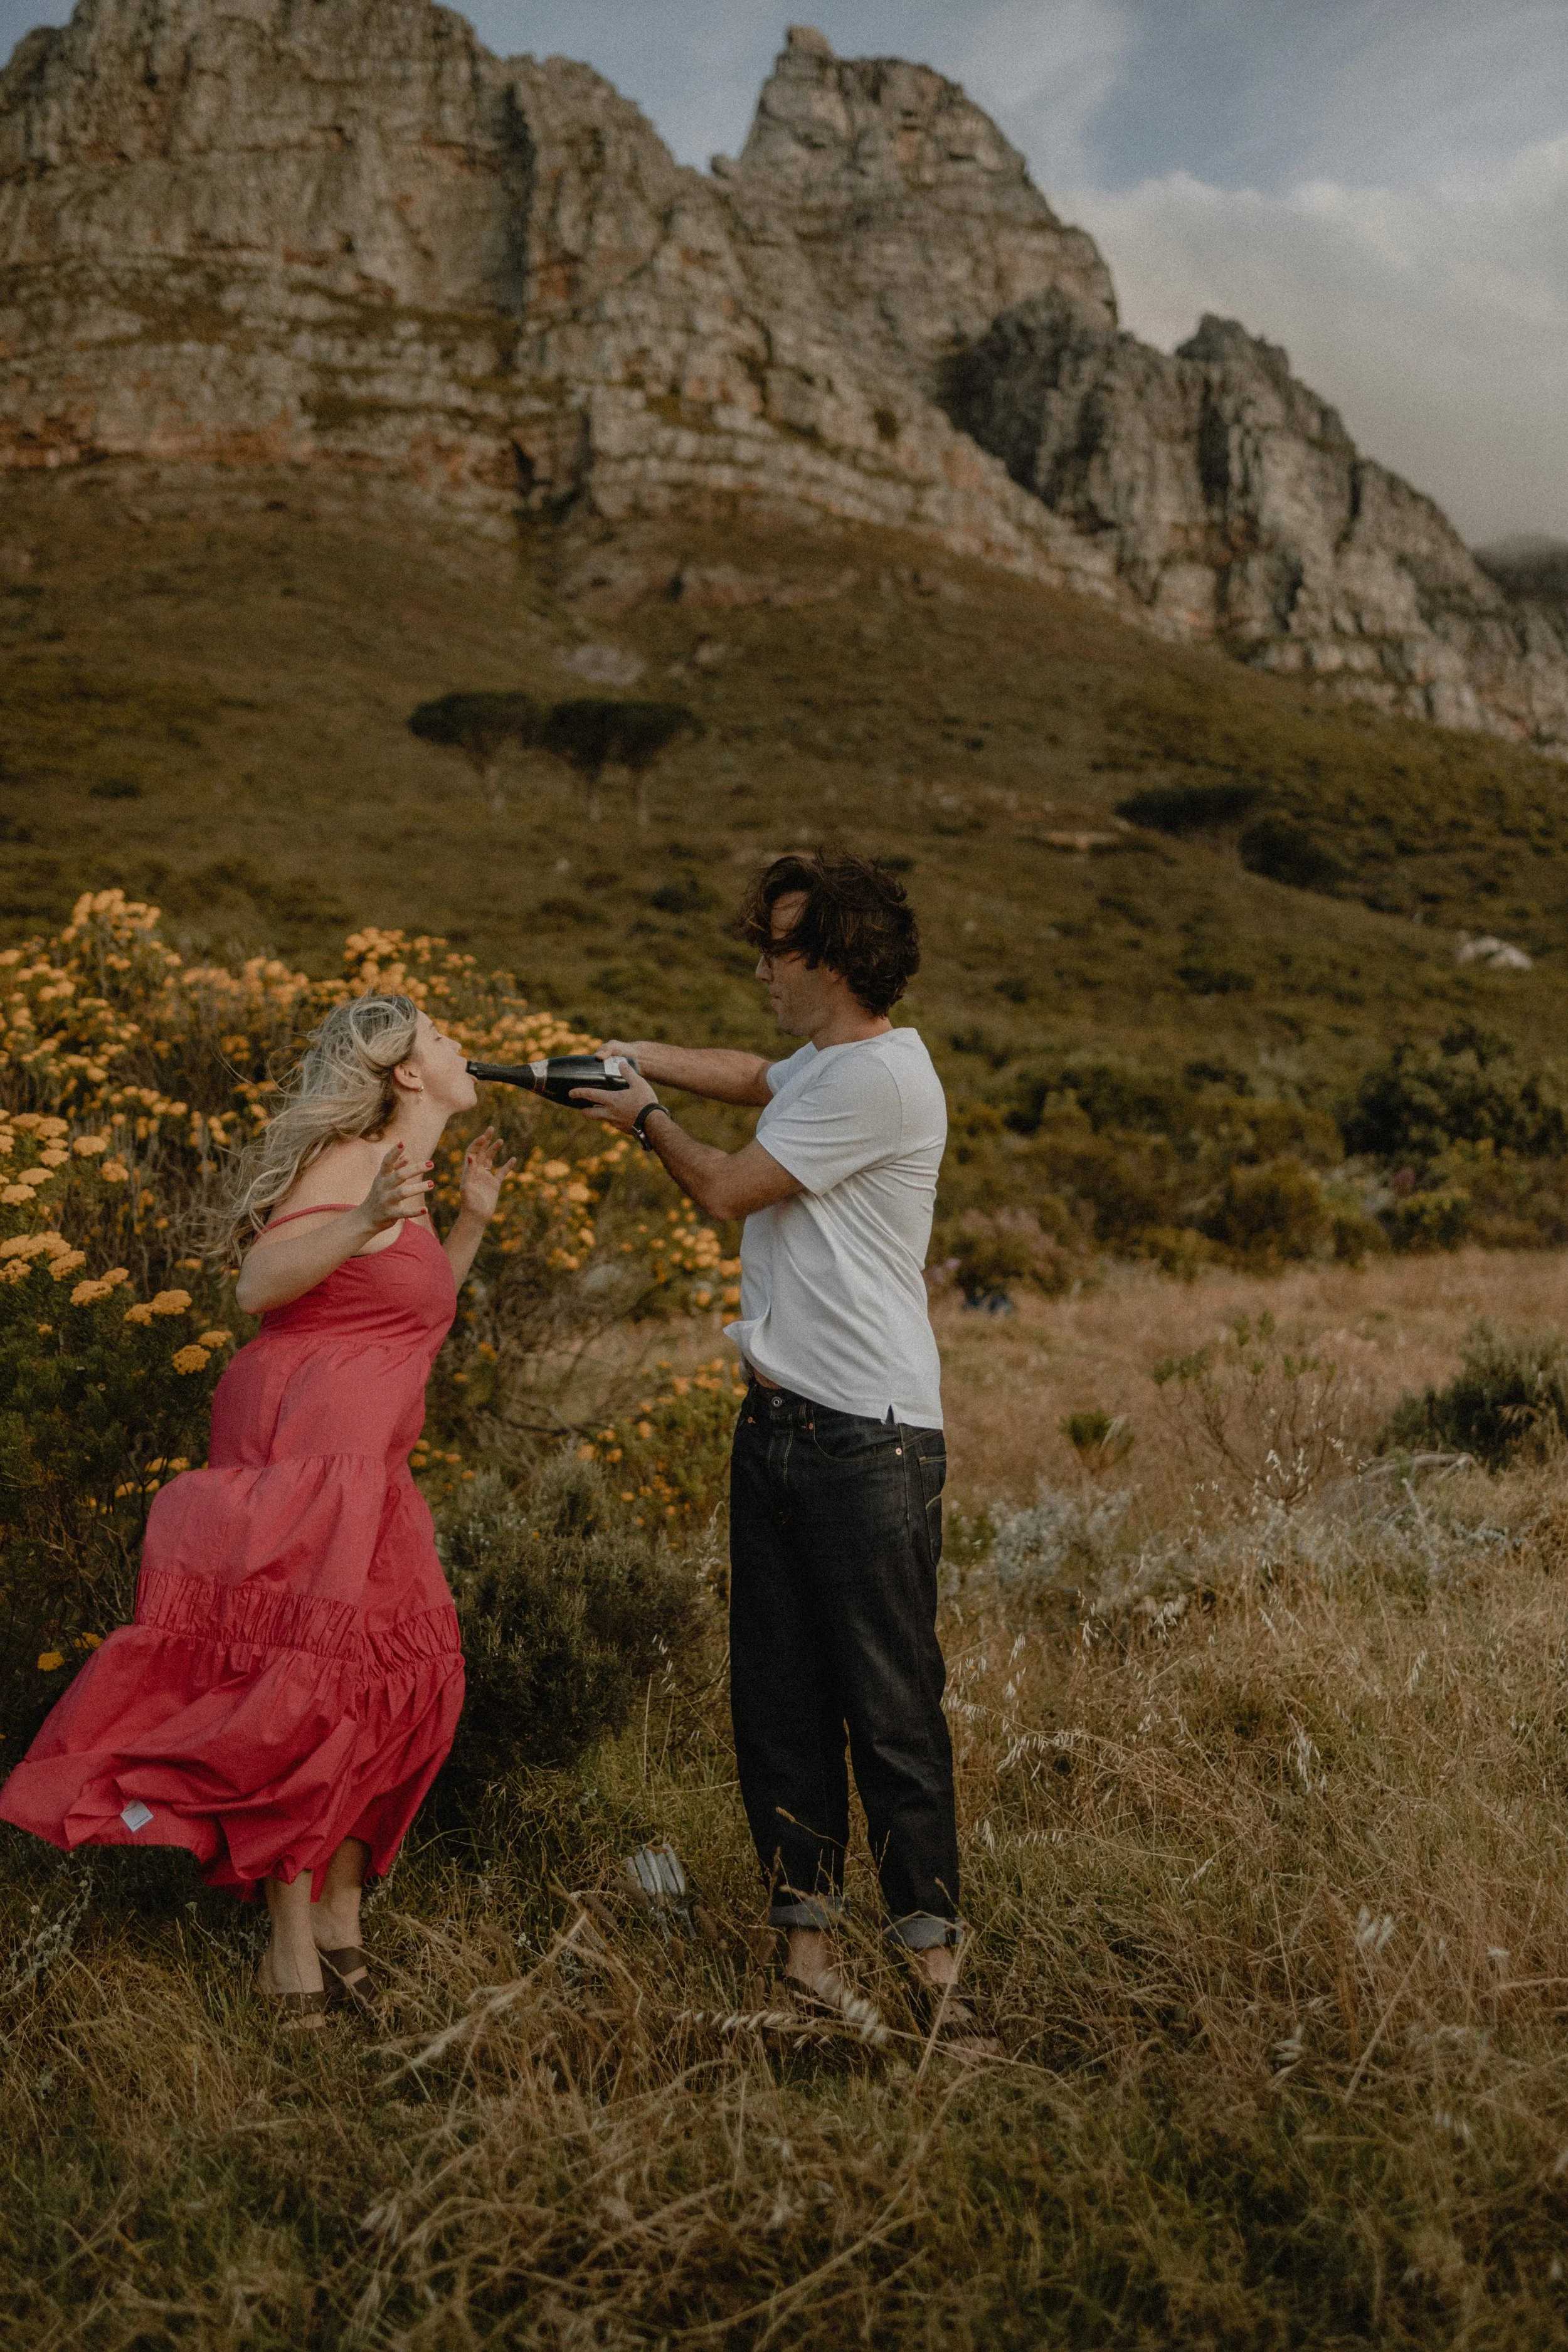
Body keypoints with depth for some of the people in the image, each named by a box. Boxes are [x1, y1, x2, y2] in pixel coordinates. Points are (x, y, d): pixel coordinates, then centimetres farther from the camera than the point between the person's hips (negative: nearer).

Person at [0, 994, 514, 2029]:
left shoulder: (403, 1178, 17)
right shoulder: (346, 1160, -9)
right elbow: (259, 1285, -18)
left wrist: (473, 1220, 18)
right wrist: (361, 1225, -32)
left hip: (362, 1468, 9)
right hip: (304, 1447, -9)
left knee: (401, 1679, 8)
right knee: (309, 1682, -6)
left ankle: (340, 1914, 19)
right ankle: (292, 1942, 4)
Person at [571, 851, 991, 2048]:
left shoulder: (883, 1076, -15)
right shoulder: (826, 1061, 15)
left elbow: (727, 1187, -10)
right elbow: (743, 1075, 36)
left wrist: (644, 1117, 9)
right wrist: (618, 1054, 24)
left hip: (870, 1441, -9)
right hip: (779, 1421, 10)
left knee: (891, 1708, -5)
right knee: (778, 1698, 11)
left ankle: (934, 1964, 4)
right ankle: (807, 1939, 20)